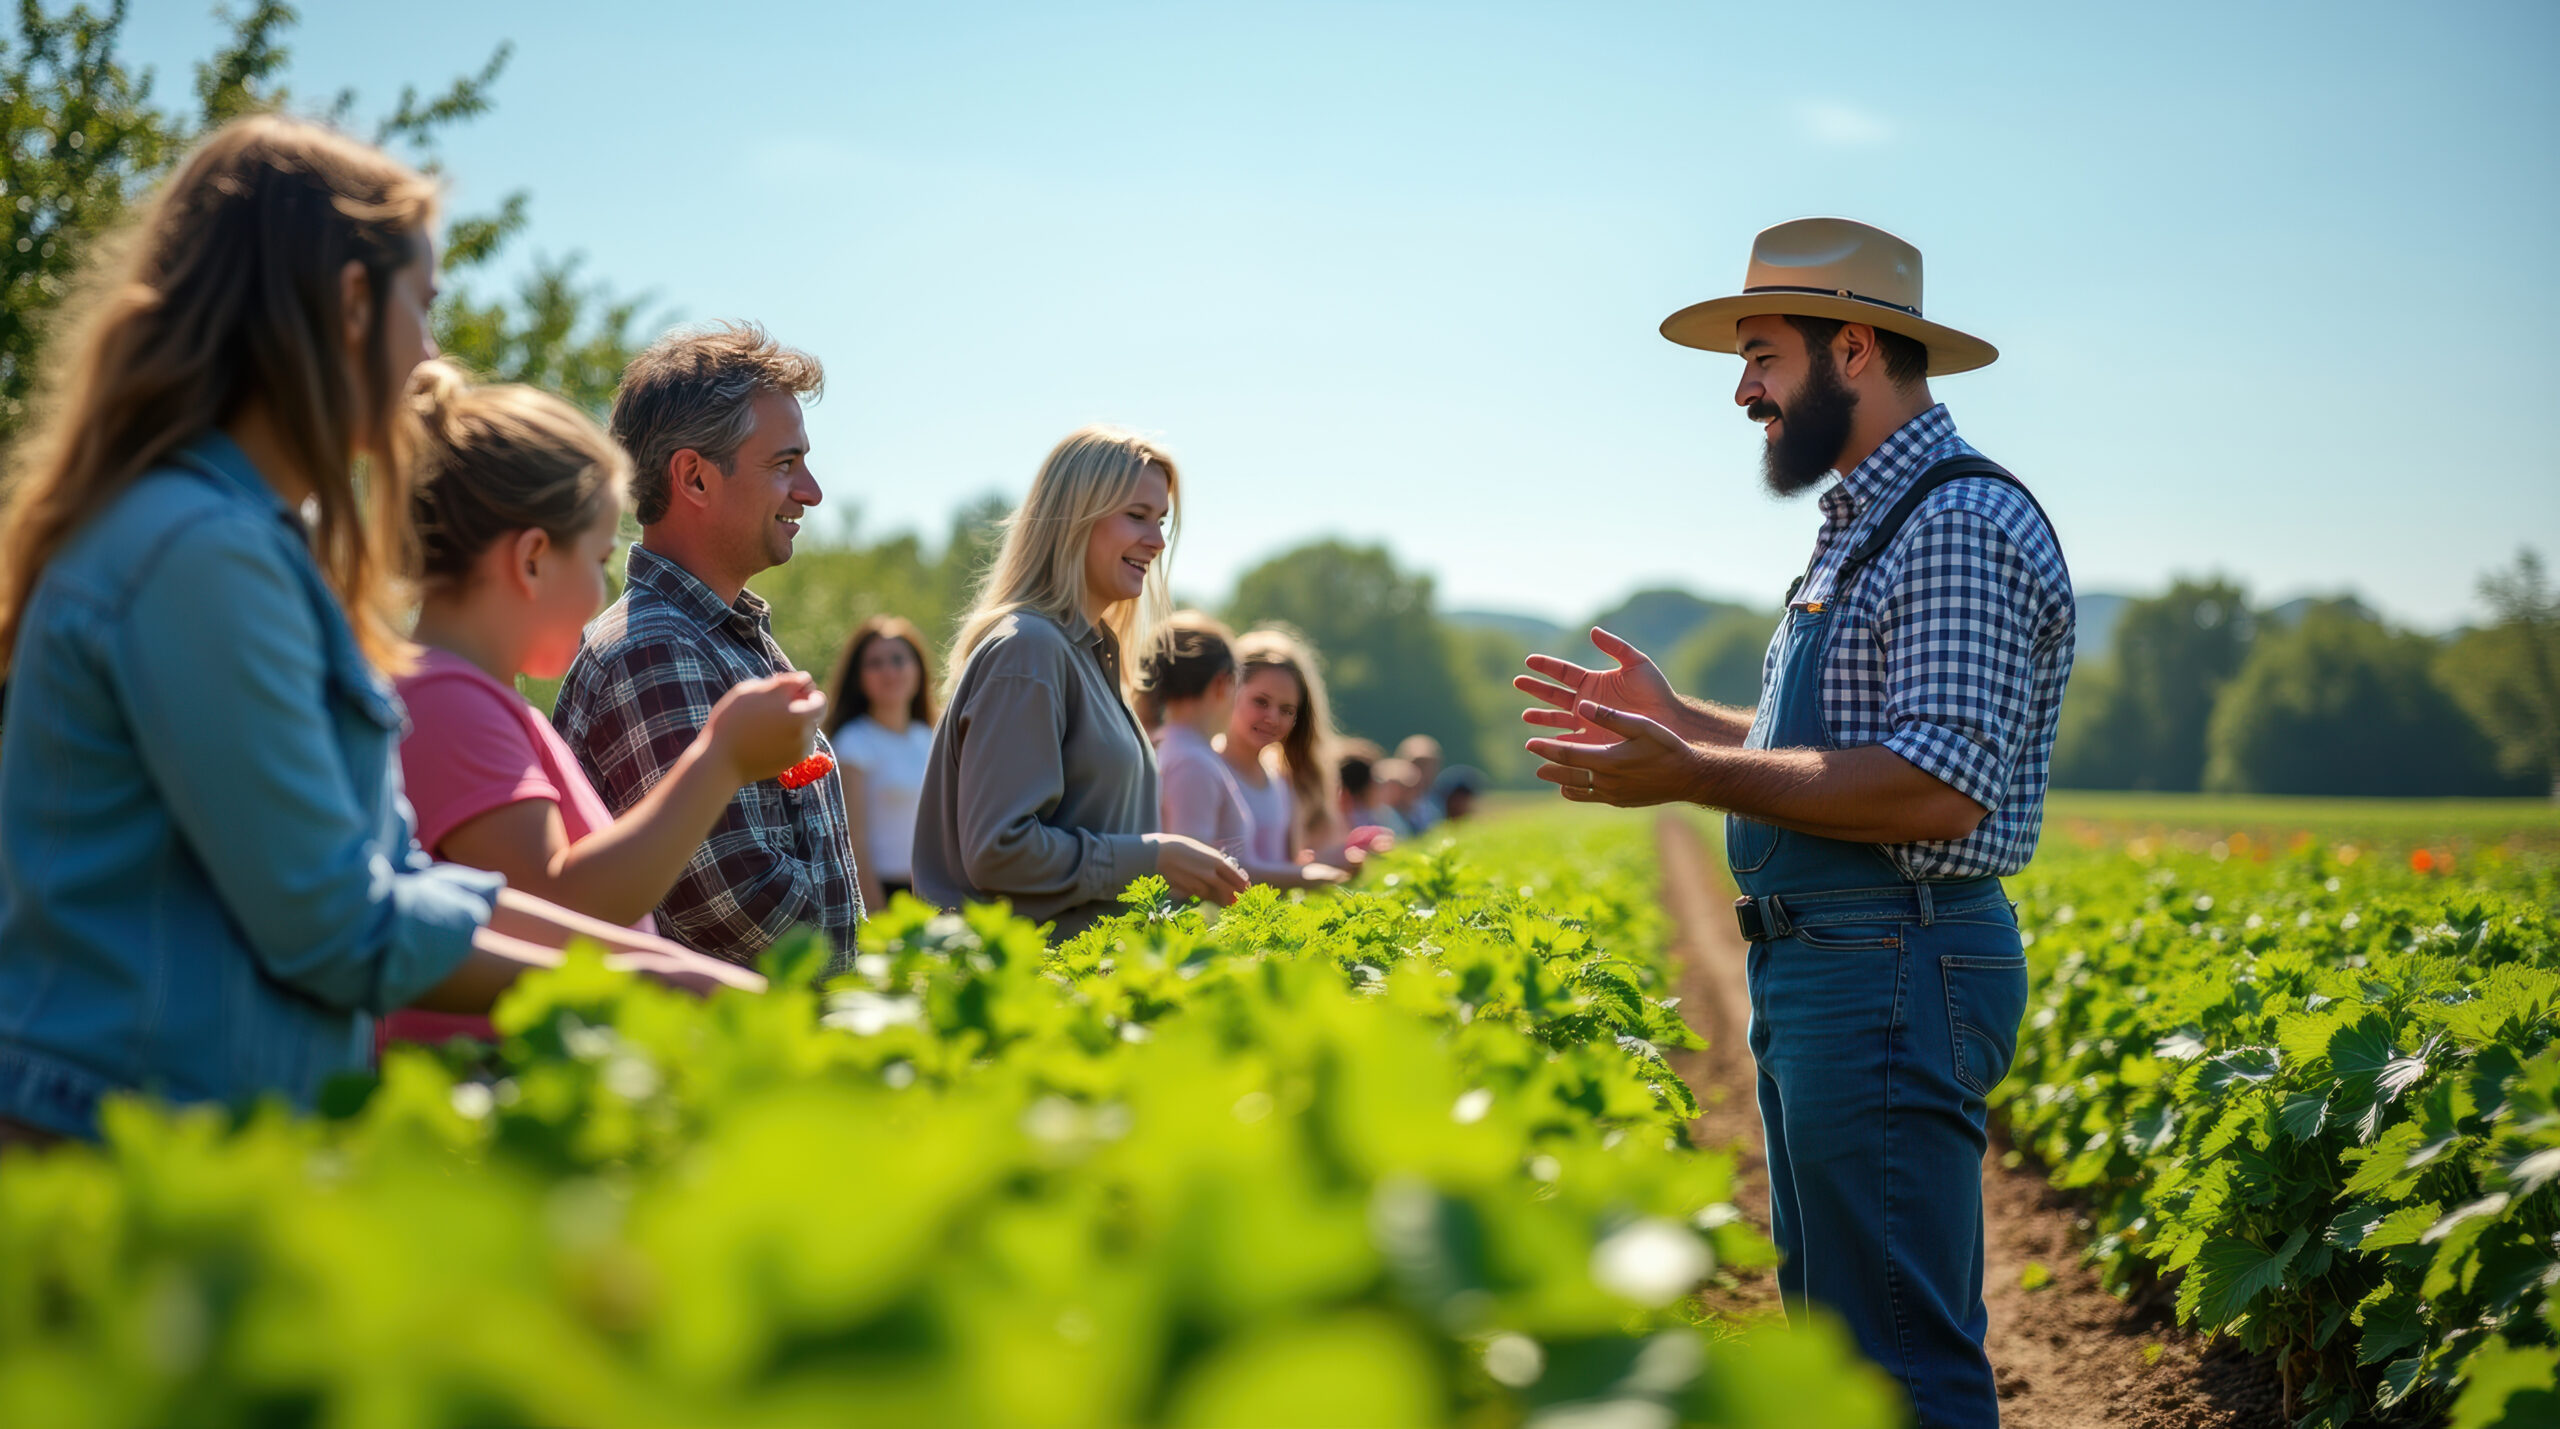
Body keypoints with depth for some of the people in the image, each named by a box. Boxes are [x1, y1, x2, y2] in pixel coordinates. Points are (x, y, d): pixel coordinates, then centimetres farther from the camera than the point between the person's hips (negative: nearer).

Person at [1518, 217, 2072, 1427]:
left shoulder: (1961, 525, -15)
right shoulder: (1865, 525, 19)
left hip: (1893, 976, -11)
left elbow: (1935, 789, -24)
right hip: (1814, 967, 11)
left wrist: (1695, 777, -22)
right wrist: (1671, 714, 18)